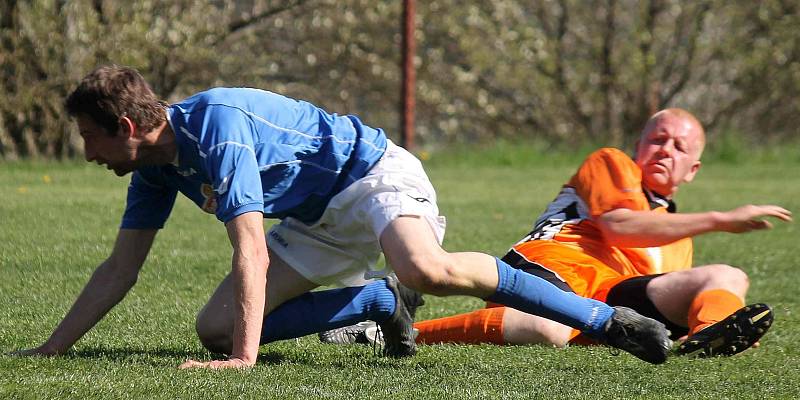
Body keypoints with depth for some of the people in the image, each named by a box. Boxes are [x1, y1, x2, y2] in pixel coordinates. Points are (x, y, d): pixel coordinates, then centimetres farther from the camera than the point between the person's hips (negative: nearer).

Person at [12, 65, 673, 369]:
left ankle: (604, 318, -31)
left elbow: (251, 251, -34)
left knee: (428, 270, -41)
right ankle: (381, 302, 9)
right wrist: (52, 349, 5)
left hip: (371, 173, -9)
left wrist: (246, 354, -38)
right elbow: (120, 269, 9)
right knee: (215, 329, -4)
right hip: (317, 221, 9)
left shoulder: (214, 124, -27)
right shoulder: (156, 167, 1)